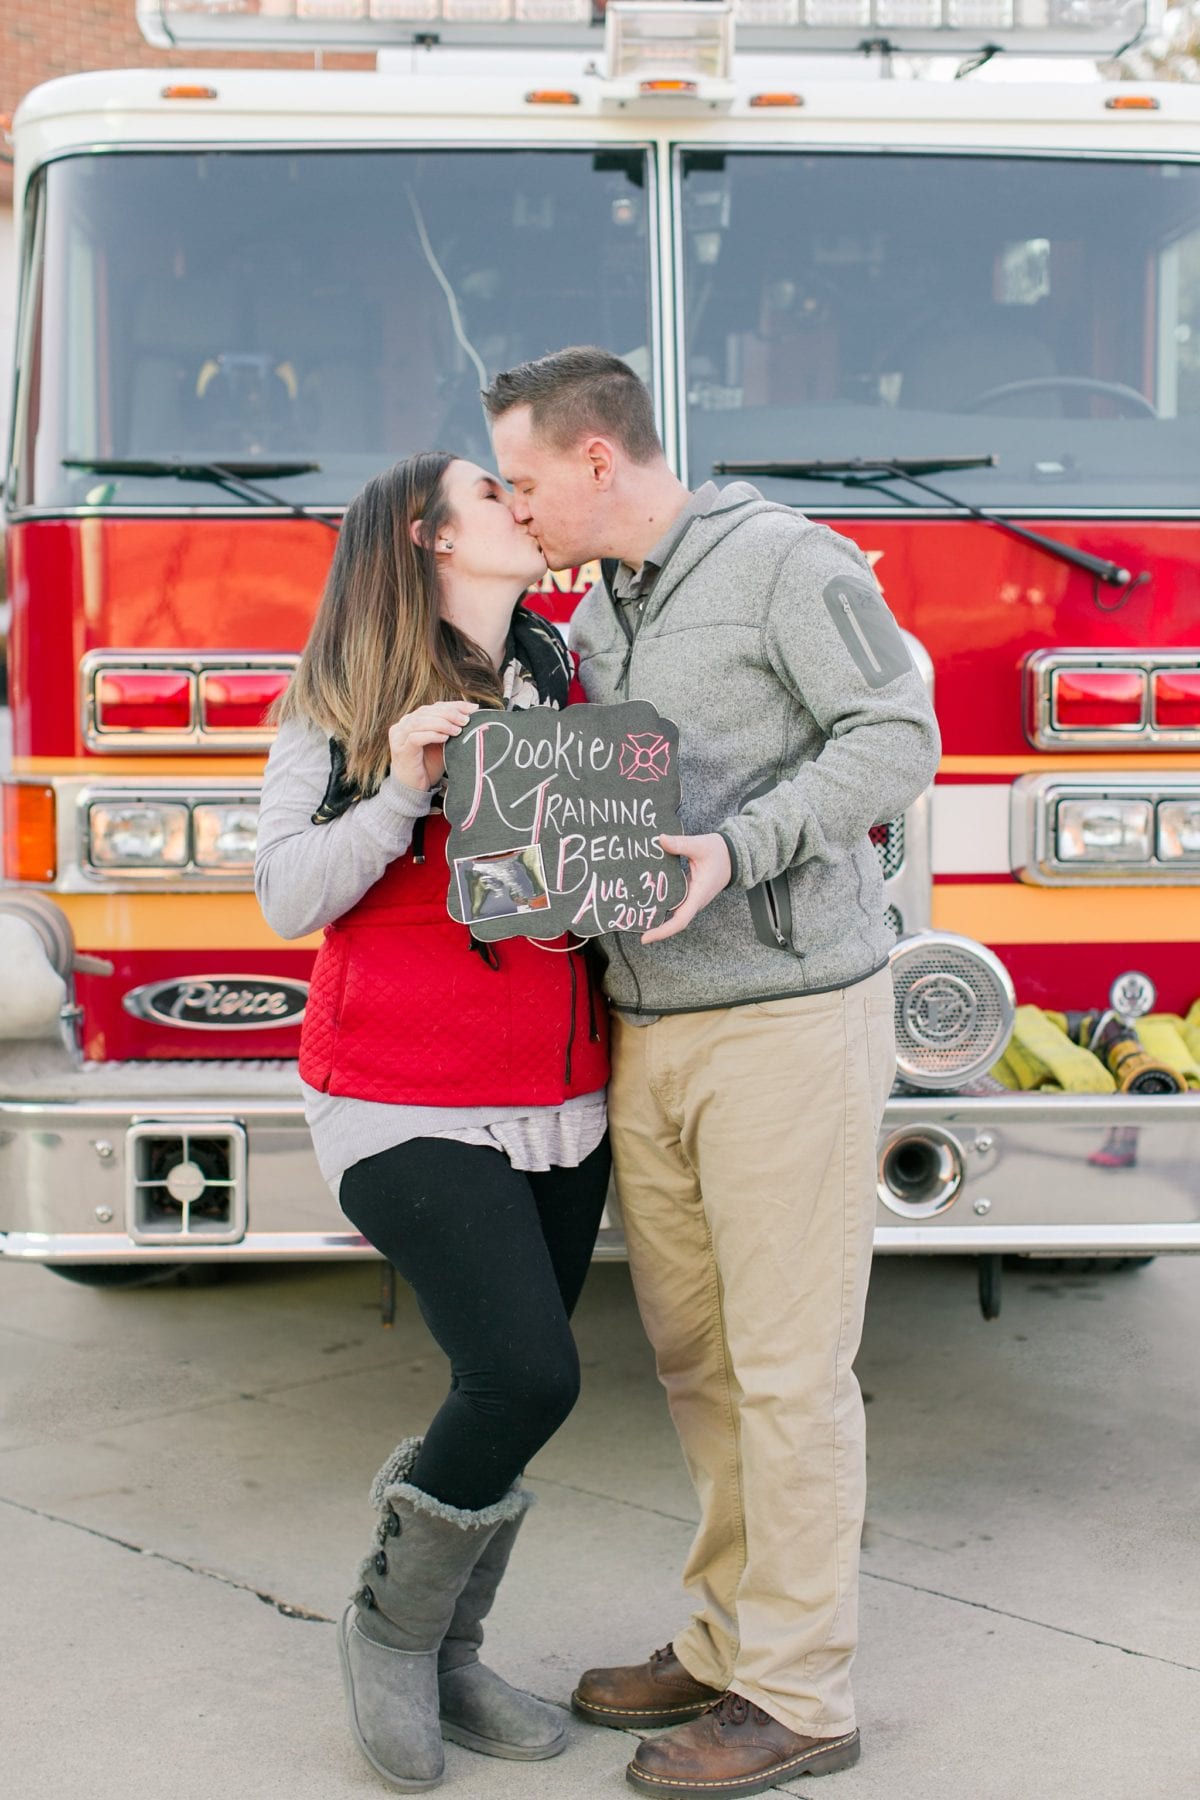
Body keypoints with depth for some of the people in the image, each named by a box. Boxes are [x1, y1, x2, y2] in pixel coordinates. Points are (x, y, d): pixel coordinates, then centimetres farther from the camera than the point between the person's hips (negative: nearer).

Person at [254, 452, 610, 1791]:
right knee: (525, 1375, -16)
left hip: (560, 1105, 6)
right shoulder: (341, 702, -3)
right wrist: (401, 793, -21)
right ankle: (390, 1625, 10)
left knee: (513, 1387, 8)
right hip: (410, 1108, -5)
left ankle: (446, 1657, 28)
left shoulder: (569, 685, 11)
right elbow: (288, 895, -7)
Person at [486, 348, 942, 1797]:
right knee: (696, 1358, 14)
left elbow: (896, 739, -16)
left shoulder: (787, 562, -8)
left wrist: (733, 850, -26)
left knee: (787, 1367, -1)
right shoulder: (597, 619, 16)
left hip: (789, 1025, -8)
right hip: (652, 1034, 8)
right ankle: (727, 1640, 28)